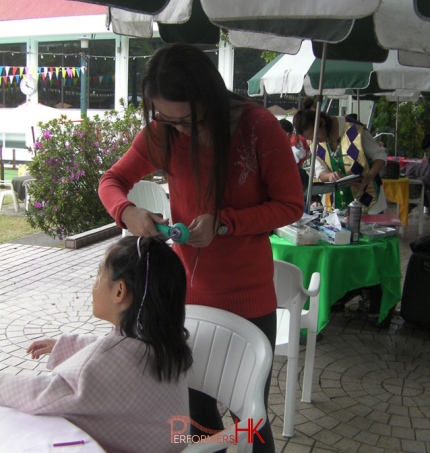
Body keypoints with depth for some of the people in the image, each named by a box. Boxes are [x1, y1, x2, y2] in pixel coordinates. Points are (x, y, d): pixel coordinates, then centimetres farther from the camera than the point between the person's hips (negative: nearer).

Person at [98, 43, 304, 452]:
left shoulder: (258, 127, -15)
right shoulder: (162, 132, -6)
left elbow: (291, 205, -10)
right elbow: (112, 180, 4)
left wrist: (223, 222, -23)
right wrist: (127, 211, -19)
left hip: (248, 299, -3)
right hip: (187, 293, 3)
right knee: (195, 408, 18)